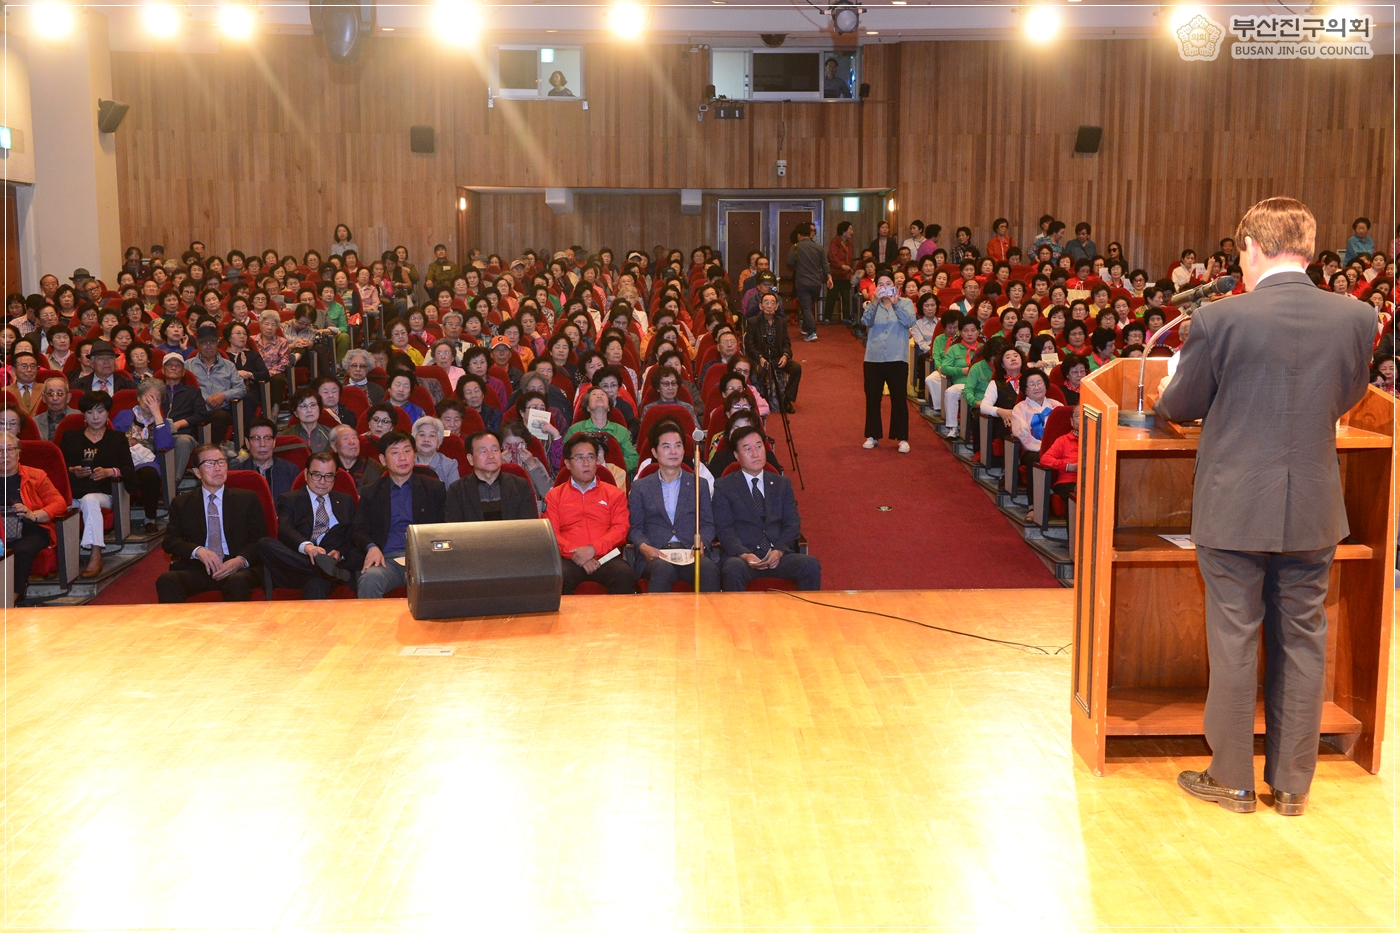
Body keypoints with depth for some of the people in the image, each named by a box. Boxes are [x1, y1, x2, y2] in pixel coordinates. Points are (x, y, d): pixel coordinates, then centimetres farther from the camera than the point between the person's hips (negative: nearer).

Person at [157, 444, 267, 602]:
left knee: (238, 582, -38)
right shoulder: (181, 503, 18)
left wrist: (241, 560, -13)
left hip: (235, 567, -1)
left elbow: (260, 538, 9)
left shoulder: (247, 499, 15)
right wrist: (197, 551, -11)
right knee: (166, 580, -31)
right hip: (196, 569, 1)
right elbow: (170, 541, 10)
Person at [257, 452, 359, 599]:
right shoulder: (289, 500, 16)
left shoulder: (345, 501, 25)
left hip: (333, 561, -1)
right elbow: (285, 531, -5)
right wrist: (306, 546, -28)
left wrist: (341, 553, -13)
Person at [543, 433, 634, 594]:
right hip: (570, 560, 0)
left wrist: (593, 549, -10)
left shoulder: (614, 494, 20)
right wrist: (575, 553, -10)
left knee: (624, 574, -34)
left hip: (606, 558, 1)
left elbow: (621, 528, 7)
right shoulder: (554, 496, 20)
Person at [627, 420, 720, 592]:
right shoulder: (640, 487, 17)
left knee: (709, 569, -35)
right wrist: (643, 547, -10)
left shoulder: (699, 484, 21)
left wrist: (701, 543, -7)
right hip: (655, 555, -1)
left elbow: (708, 524, 16)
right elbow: (635, 527, 13)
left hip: (691, 553, 1)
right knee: (663, 568, -39)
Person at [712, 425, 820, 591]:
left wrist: (779, 551, -9)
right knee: (734, 569, -38)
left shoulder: (782, 484, 19)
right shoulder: (724, 486, 10)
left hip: (779, 555, 3)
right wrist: (744, 555, -19)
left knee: (811, 565, -27)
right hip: (742, 555, -3)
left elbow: (793, 523, 11)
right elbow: (724, 529, 0)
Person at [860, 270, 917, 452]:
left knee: (899, 399, -2)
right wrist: (875, 302, -26)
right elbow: (865, 322, -11)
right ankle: (873, 436, 18)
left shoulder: (905, 303, 5)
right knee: (872, 398, 6)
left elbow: (909, 322, -13)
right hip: (874, 358, 2)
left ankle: (902, 438, 5)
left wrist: (895, 303, -25)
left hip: (897, 359, -2)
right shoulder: (871, 305, 9)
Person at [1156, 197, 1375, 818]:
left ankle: (1232, 780, 21)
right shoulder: (1357, 318, -5)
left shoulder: (1219, 319, -15)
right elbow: (1345, 398, 11)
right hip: (1314, 511, 3)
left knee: (1233, 644, 9)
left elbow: (1180, 407, -3)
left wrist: (1165, 398, 20)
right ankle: (1292, 785, 24)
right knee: (1302, 644, 14)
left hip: (1233, 509, -3)